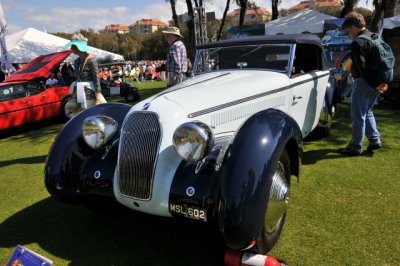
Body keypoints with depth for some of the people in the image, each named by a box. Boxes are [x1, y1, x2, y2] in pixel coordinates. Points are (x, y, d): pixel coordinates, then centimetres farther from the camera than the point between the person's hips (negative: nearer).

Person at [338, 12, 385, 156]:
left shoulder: (357, 43, -17)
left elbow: (363, 67, -23)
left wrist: (375, 84, -17)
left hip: (363, 83, -9)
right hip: (376, 81, 9)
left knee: (358, 116, -1)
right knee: (367, 112, 22)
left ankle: (355, 147, 7)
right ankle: (375, 140, 25)